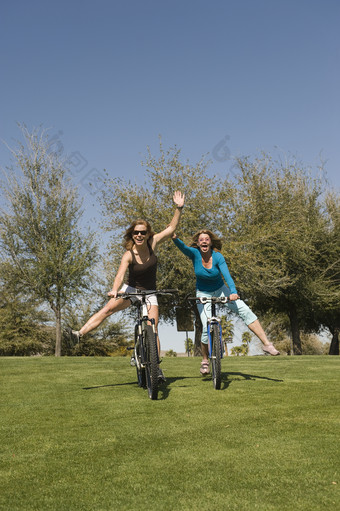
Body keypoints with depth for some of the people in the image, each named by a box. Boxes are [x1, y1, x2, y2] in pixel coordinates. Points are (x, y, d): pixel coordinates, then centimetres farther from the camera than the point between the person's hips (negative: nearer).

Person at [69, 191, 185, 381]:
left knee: (153, 330, -6)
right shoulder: (129, 254, -18)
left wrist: (179, 208, -20)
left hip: (149, 293, 1)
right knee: (108, 308, -25)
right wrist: (114, 290, -52)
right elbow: (121, 274, -33)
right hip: (131, 289, -1)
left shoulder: (152, 243, -10)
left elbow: (172, 228, -9)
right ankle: (79, 334, -29)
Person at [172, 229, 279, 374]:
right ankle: (205, 360, 10)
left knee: (245, 311, -17)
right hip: (203, 293, -1)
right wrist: (175, 238, -58)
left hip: (220, 289, 1)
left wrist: (233, 292, -45)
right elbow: (183, 247, -36)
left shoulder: (218, 257, -16)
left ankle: (266, 344, -15)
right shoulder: (195, 254, -15)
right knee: (207, 328, -13)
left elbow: (227, 275, -27)